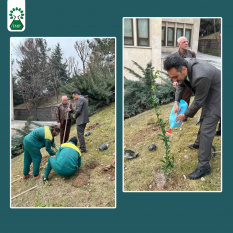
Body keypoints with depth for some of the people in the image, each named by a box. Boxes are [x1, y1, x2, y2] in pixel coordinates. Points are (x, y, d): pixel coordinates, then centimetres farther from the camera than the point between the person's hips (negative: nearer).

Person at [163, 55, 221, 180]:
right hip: (208, 95, 9)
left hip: (216, 98, -9)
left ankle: (203, 166, 2)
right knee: (203, 120, 25)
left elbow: (198, 101, -26)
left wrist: (185, 115, -11)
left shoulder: (200, 76, -40)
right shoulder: (184, 64, -15)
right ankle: (199, 143, 51)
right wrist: (176, 102, -8)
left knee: (206, 130, -9)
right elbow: (181, 83, 3)